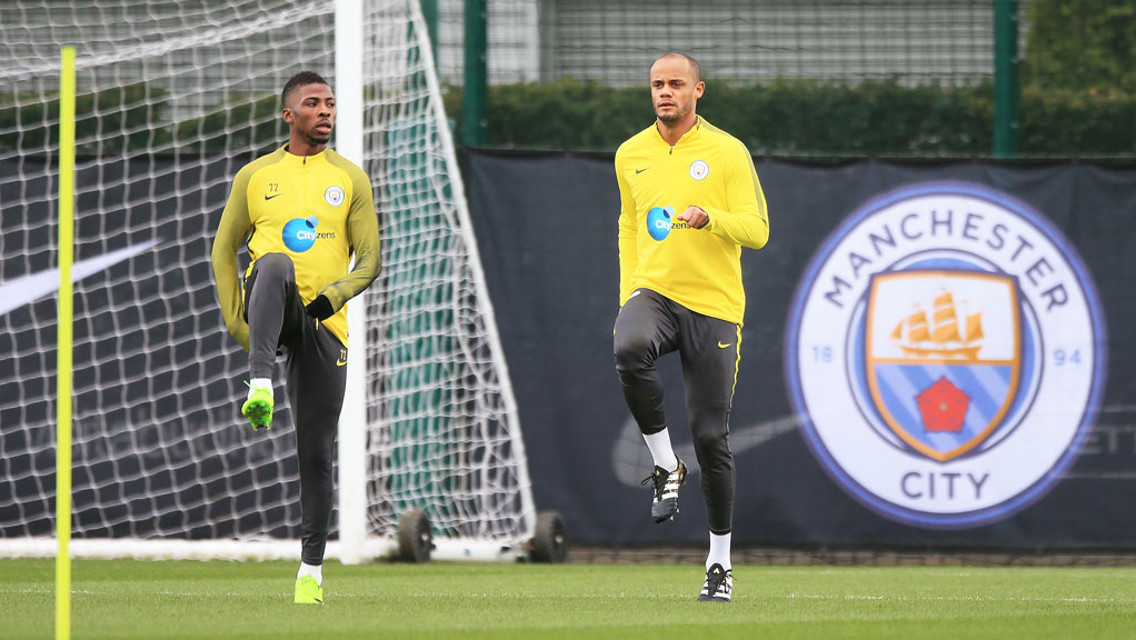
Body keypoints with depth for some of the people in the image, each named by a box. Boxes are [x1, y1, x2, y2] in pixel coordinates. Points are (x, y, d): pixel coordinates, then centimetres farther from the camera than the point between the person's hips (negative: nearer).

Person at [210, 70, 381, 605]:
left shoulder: (350, 179, 10)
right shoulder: (256, 176, 10)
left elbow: (369, 260, 5)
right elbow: (224, 249, 12)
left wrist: (336, 294, -15)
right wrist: (234, 319, -1)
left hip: (323, 321, 1)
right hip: (269, 313, -1)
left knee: (316, 451, -2)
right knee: (275, 265, -37)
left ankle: (311, 566, 6)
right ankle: (260, 384, -51)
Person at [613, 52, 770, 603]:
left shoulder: (728, 153, -1)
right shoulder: (630, 155, 11)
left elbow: (757, 230, -5)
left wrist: (710, 218, -24)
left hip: (714, 305, -2)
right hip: (653, 292, 2)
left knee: (710, 434, -2)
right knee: (629, 350, -35)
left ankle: (720, 561, 11)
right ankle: (664, 465, -16)